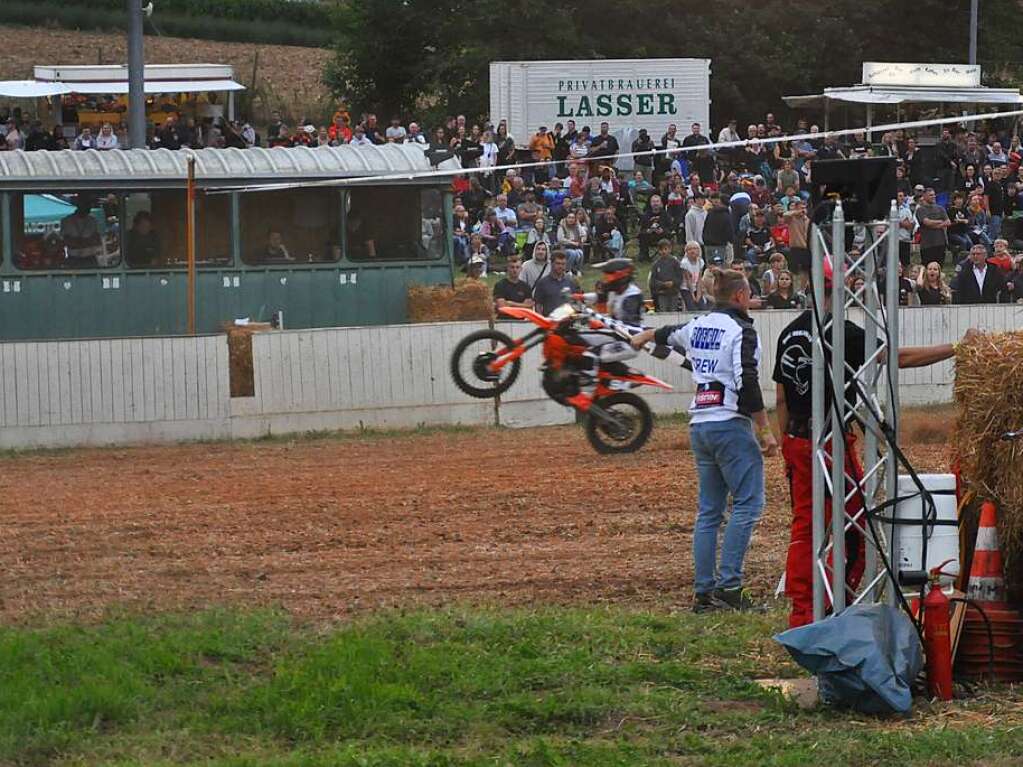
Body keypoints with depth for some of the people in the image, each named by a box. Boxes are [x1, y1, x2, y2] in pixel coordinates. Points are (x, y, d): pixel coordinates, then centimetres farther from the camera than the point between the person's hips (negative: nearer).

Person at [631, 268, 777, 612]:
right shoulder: (740, 330, -9)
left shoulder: (697, 326, 14)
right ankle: (729, 584, -18)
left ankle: (704, 593, 8)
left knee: (709, 511, 10)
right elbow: (747, 383, -18)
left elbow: (671, 334, 36)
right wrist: (766, 431, -16)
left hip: (699, 425, 8)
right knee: (748, 503, -9)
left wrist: (644, 337, 59)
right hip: (731, 425, -8)